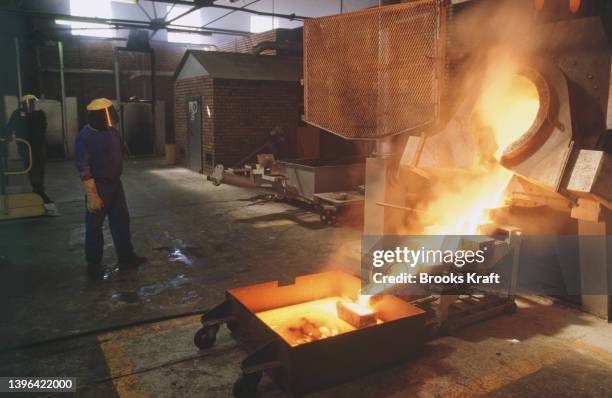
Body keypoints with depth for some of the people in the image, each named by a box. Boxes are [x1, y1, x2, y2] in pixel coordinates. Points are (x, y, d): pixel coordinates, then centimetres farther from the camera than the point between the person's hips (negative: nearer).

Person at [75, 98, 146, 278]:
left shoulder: (112, 132, 3)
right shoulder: (84, 137, -17)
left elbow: (121, 153, 18)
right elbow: (84, 169, -20)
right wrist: (92, 195, -23)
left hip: (115, 184, 7)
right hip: (98, 187, -7)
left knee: (121, 222, 13)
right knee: (94, 226, 5)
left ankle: (126, 258, 25)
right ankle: (94, 264, 18)